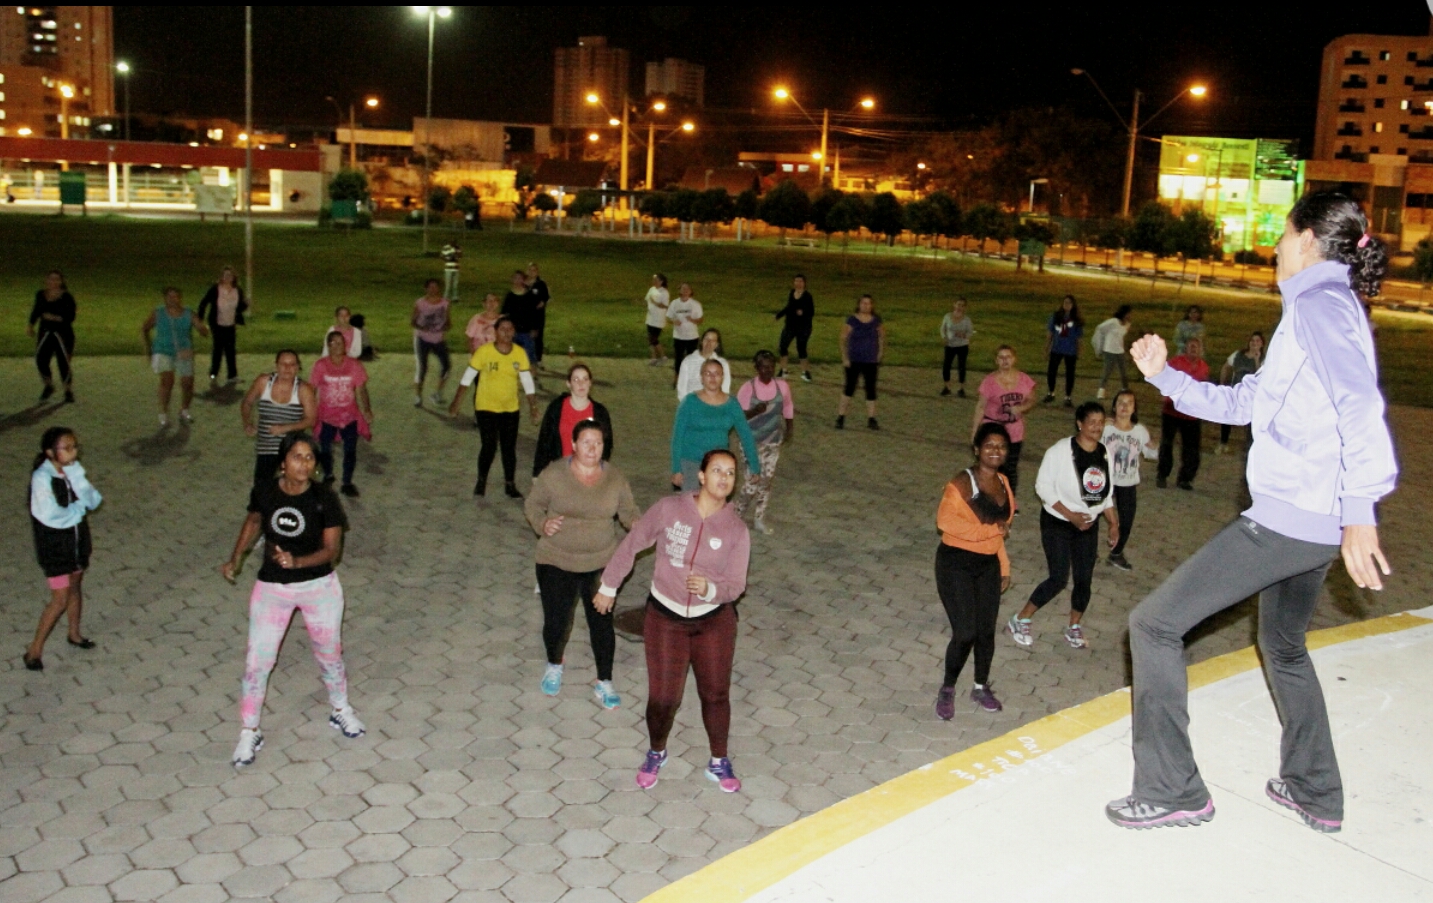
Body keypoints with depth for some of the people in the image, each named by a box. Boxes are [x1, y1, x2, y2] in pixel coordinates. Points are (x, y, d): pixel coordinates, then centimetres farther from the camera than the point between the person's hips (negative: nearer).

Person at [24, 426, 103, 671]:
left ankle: (74, 634, 42)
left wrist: (76, 476, -22)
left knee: (75, 587, 22)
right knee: (60, 600, -4)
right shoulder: (42, 478, -24)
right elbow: (51, 516, -29)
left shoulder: (73, 470, -3)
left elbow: (94, 501, -10)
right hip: (54, 546, -7)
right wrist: (79, 507, -14)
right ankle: (34, 650, 10)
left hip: (78, 540, 7)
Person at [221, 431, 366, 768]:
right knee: (257, 661, 1)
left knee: (329, 654, 15)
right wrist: (236, 558, 3)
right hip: (272, 588, 1)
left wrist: (297, 561, -31)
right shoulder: (263, 492, -12)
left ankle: (341, 711, 41)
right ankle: (249, 733, 19)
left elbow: (331, 549, -15)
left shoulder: (324, 499, -18)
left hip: (318, 586, -1)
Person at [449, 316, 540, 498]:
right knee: (489, 447, -4)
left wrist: (533, 407, -1)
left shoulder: (520, 353, -5)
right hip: (486, 408, -3)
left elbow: (527, 381, 0)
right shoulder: (484, 351, -13)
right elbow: (468, 377, -8)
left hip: (511, 409, 3)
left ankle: (510, 485, 21)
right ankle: (481, 482, 19)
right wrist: (455, 403, -7)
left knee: (509, 448, 6)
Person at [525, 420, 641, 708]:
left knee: (602, 621, 3)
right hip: (557, 563, -1)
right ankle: (554, 666, 36)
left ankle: (604, 683, 20)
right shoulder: (553, 474, -10)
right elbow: (532, 504, -1)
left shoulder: (614, 476, -4)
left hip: (601, 563, 1)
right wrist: (542, 524, -20)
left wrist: (636, 522, -19)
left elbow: (627, 510, 4)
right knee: (555, 621, 3)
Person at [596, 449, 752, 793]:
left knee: (716, 693, 8)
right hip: (666, 618, -1)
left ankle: (719, 762, 30)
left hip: (714, 619, 1)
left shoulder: (736, 530, -10)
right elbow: (631, 545, 0)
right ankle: (656, 754, 31)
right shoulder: (669, 509, -13)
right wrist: (608, 586, 7)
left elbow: (736, 584, -10)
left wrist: (710, 589, -32)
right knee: (663, 697, 1)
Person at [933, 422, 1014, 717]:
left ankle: (981, 687, 35)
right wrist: (991, 529, -27)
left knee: (986, 631, 13)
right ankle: (947, 689, 15)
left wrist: (1004, 568, 17)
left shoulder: (1003, 482, 8)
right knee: (964, 633, -9)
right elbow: (945, 520, -30)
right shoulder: (963, 482, -17)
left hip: (988, 565, 7)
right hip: (956, 564, -7)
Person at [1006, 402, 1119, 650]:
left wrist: (1113, 523, 8)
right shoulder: (1061, 450, -19)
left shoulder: (1104, 453, 0)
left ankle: (1074, 629, 27)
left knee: (1084, 579, 7)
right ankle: (1019, 621, 8)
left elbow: (1106, 492, 13)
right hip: (1057, 525, -5)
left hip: (1088, 526, 6)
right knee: (1059, 578, -9)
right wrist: (1070, 515, -20)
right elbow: (1043, 485, -16)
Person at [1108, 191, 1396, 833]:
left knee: (1154, 623, -6)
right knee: (1282, 646, 29)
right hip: (1314, 524, 11)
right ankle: (1315, 792, 42)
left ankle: (1170, 791, 0)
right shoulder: (1320, 307, 19)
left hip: (1288, 518, -11)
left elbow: (1358, 406, -26)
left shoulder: (1319, 302, -12)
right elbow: (1243, 403, 24)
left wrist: (1360, 512, -32)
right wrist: (1164, 376, 19)